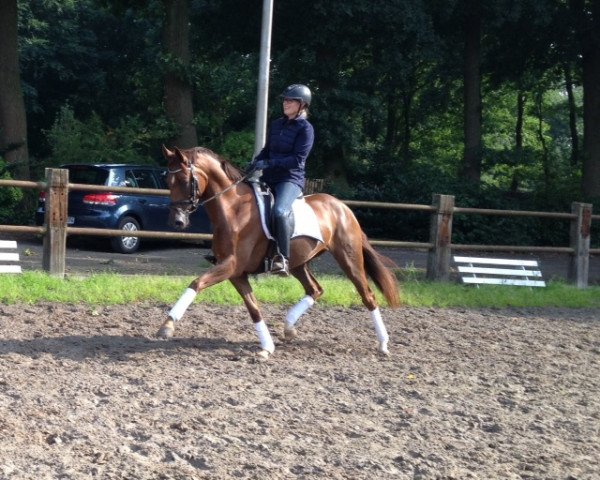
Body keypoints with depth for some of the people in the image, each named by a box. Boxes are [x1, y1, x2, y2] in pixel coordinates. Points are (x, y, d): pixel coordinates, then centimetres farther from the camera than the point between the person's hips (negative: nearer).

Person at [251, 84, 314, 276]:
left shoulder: (305, 128, -6)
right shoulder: (276, 125, 15)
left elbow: (298, 159, -15)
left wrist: (268, 164, -20)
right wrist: (255, 163, 1)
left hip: (291, 179, -8)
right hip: (269, 178, 8)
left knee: (280, 211, -34)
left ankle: (283, 258, -28)